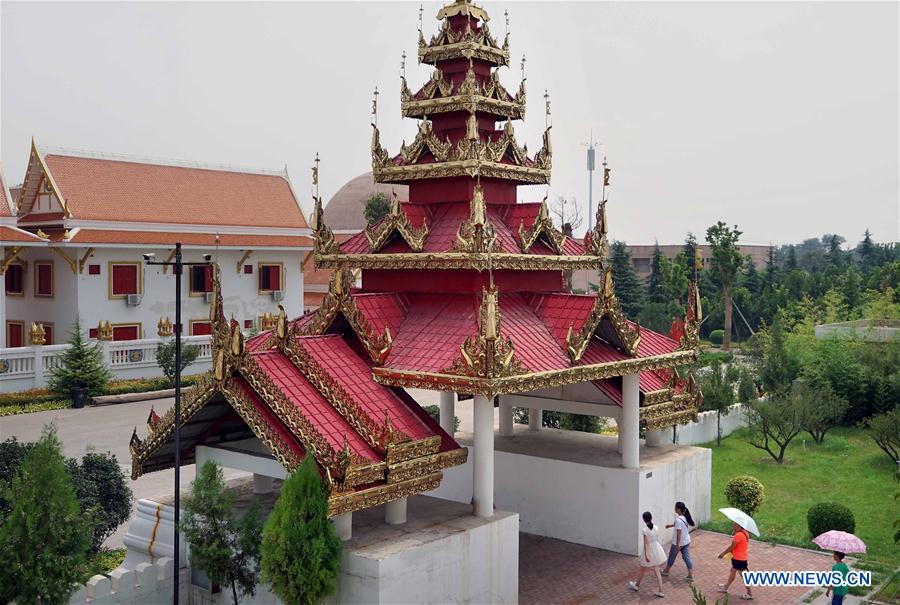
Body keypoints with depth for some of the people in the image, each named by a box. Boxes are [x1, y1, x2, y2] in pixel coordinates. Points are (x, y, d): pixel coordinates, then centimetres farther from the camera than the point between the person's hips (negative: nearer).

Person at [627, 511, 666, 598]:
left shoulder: (644, 530, -21)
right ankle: (660, 591, 9)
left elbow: (646, 543, -21)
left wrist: (646, 554, -18)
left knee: (642, 569, 16)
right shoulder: (655, 527, -5)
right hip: (656, 549, 5)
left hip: (649, 551, -5)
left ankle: (637, 585, 37)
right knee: (656, 571, 11)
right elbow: (657, 539, 5)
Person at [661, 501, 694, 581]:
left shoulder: (678, 520, -26)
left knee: (672, 557, 13)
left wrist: (677, 544, -23)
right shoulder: (685, 517, -1)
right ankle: (691, 575, 5)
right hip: (686, 541, 7)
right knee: (687, 557, 9)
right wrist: (671, 525, 28)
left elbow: (678, 533, -27)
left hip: (678, 542, -7)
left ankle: (666, 571, 32)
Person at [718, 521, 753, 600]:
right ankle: (725, 587, 37)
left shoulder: (738, 535, -26)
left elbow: (731, 547, -19)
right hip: (742, 557, 10)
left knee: (743, 576, 2)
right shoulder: (745, 533, 3)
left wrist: (723, 553, -7)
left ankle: (749, 594, 11)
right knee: (732, 571, 23)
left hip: (739, 559, -10)